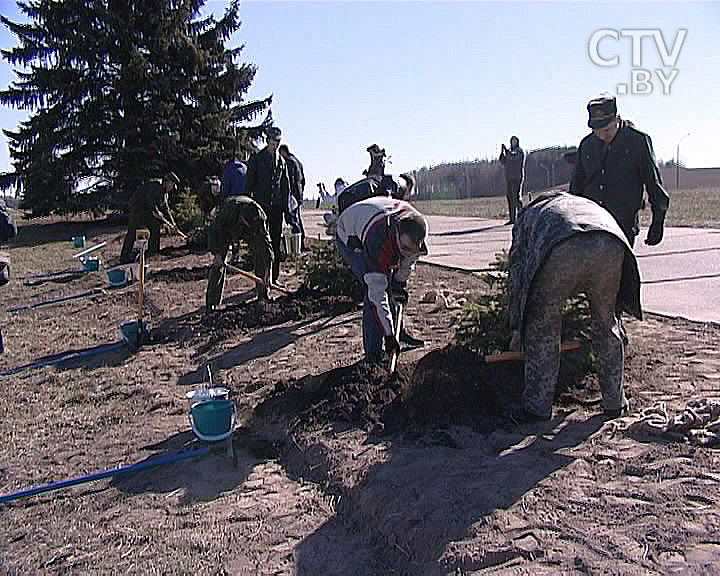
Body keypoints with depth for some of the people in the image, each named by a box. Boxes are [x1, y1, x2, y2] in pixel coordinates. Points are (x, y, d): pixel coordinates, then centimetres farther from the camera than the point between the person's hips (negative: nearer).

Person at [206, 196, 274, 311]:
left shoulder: (260, 217, -34)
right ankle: (211, 303, -7)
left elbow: (266, 244, -31)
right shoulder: (227, 211, -41)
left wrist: (268, 271, -34)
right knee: (218, 263, -13)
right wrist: (217, 253, -35)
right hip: (225, 229, -2)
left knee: (261, 255, -11)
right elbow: (213, 230, -27)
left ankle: (263, 295, 3)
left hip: (248, 232, 2)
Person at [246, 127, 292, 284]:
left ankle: (274, 277, 14)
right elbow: (249, 183, -2)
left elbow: (285, 187, 17)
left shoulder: (281, 161, 14)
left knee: (276, 242, 6)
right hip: (261, 205, -4)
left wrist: (287, 210, 12)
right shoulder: (256, 159, 1)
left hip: (276, 207, 4)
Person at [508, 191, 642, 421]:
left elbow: (518, 272, 35)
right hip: (609, 247, 4)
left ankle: (537, 406, 20)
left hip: (563, 250, -3)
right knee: (605, 322, 24)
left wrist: (517, 328, 41)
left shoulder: (529, 215, 39)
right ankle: (615, 402, 34)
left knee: (542, 327, 14)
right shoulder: (589, 205, 48)